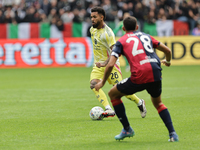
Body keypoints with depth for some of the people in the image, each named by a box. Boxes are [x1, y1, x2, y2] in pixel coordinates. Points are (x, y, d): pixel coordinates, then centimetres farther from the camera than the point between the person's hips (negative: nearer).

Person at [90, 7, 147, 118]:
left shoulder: (107, 32, -19)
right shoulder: (92, 29, 6)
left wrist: (105, 63, -40)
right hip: (98, 64, 7)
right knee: (94, 84, -20)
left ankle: (139, 103, 24)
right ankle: (109, 109, -29)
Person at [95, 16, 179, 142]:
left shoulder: (121, 41, 10)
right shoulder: (146, 36, 23)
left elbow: (110, 64, 0)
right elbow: (167, 50, 25)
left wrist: (102, 82, 14)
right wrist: (168, 61, 47)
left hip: (139, 77, -4)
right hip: (156, 75, 4)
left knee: (113, 94, 19)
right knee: (158, 103, 30)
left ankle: (127, 129, 20)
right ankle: (173, 134, 13)